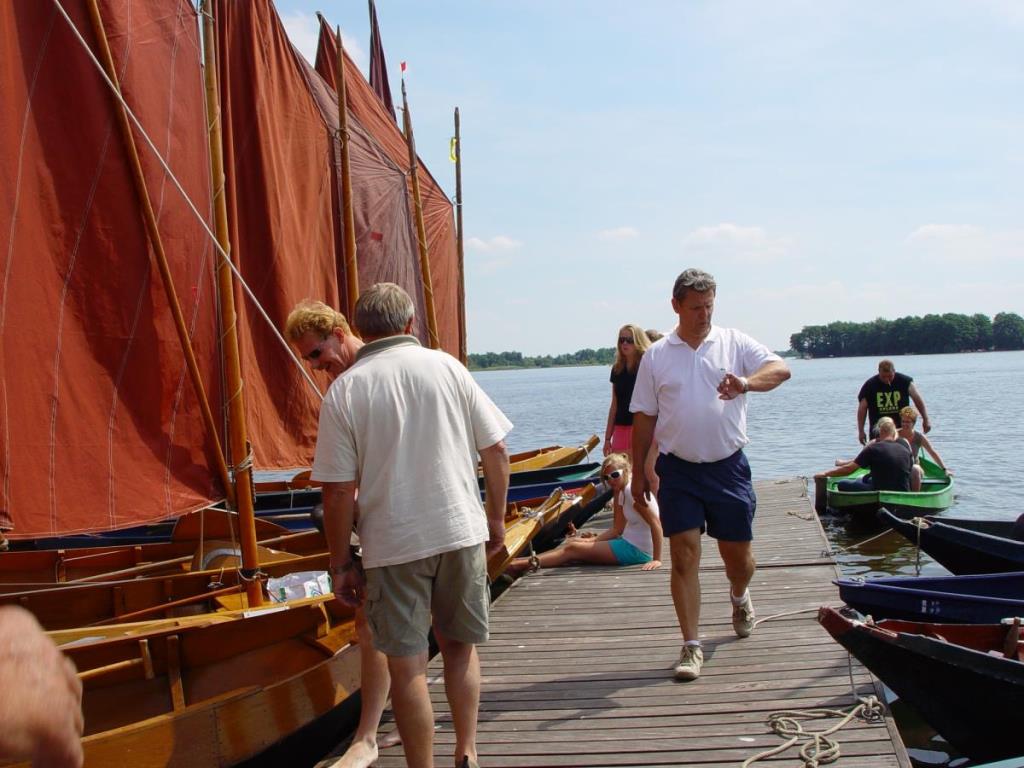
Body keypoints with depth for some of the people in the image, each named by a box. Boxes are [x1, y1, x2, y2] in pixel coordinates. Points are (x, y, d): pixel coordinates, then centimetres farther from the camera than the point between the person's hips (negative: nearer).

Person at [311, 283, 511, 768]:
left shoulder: (344, 390, -5)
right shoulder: (447, 367, 1)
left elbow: (338, 490, -7)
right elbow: (495, 449, 2)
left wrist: (341, 564, 2)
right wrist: (496, 518, 15)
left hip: (393, 543, -2)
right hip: (461, 530, 3)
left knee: (407, 665, 6)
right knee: (460, 645, 20)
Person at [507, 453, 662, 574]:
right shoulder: (622, 492, 11)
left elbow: (656, 524, -23)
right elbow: (617, 529, 12)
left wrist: (656, 559, -26)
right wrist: (593, 540, -1)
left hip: (636, 551, -9)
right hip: (629, 542, 9)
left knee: (572, 549, -9)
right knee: (576, 541, 7)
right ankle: (521, 562, 4)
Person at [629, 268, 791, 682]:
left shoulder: (734, 343, 2)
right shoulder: (656, 356, 5)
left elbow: (780, 369, -12)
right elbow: (644, 418, 8)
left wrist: (746, 382, -32)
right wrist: (638, 474, 7)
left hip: (728, 466, 0)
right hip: (678, 469, 0)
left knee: (739, 556, 10)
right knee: (684, 556, -6)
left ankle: (739, 596, 45)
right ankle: (691, 646, 1)